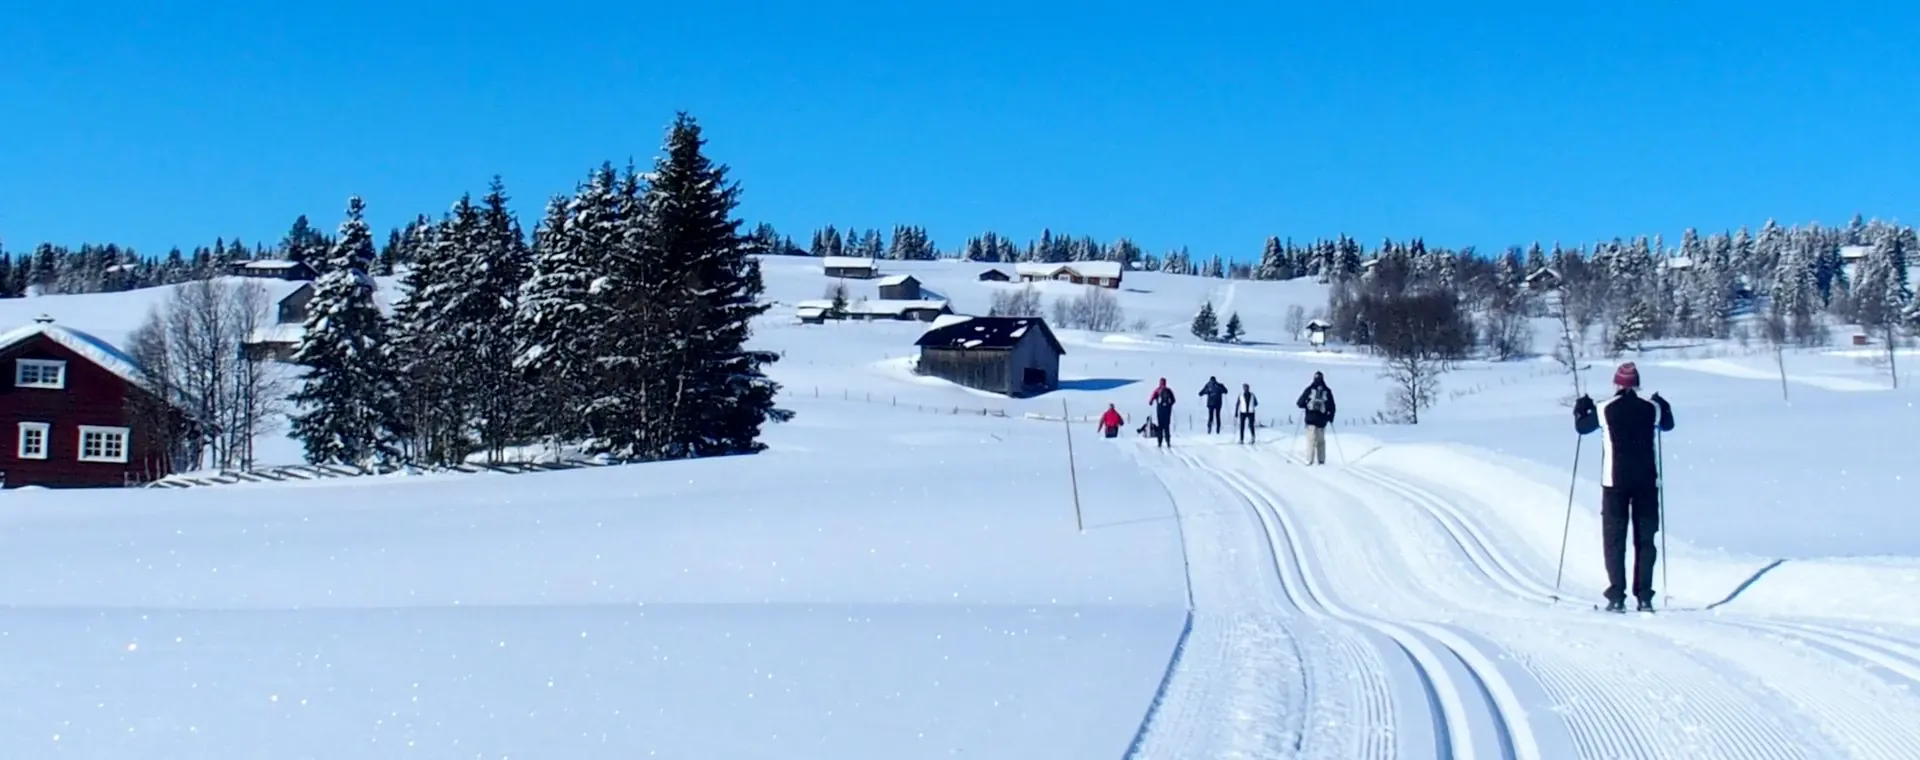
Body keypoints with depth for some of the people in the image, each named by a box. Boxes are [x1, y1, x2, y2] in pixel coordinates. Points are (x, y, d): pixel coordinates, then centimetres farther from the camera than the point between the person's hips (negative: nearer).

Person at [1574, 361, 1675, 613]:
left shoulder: (1605, 409, -5)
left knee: (1614, 539, 3)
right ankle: (1644, 597, 4)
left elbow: (1581, 427, 10)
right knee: (1645, 539, 8)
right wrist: (1663, 405, 40)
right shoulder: (1651, 408, 1)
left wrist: (1581, 408, 28)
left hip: (1615, 481, -2)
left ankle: (1617, 597, -5)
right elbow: (1668, 424, 22)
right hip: (1647, 480, 2)